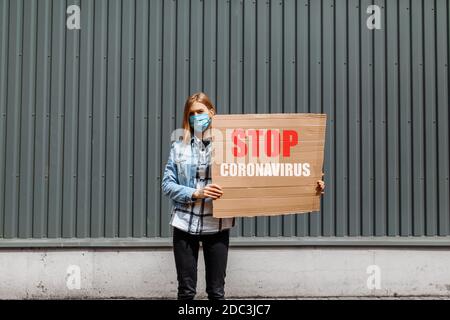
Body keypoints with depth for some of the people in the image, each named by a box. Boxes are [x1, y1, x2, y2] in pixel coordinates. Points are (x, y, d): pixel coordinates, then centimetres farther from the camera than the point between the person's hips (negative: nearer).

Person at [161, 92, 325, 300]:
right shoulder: (179, 147, 6)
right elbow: (167, 185, 3)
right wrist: (196, 193, -16)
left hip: (217, 226, 0)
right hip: (185, 224, 1)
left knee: (216, 291, 5)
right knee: (186, 290, 4)